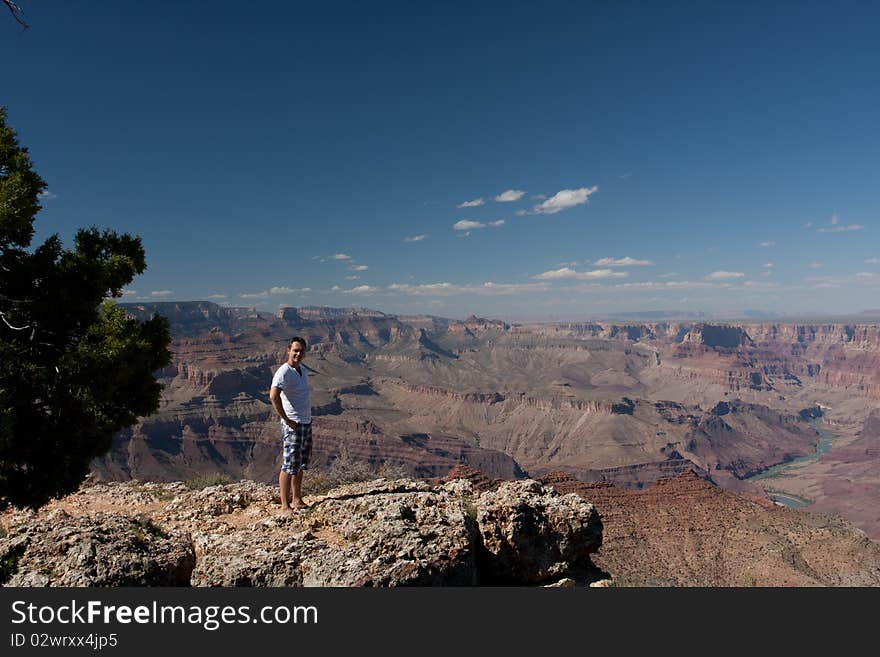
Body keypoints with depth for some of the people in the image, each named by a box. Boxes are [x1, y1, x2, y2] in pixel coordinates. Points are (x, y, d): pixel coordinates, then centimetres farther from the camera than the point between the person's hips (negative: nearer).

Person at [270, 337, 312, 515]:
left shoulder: (303, 370, 12)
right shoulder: (283, 372, -16)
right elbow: (273, 396, -29)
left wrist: (307, 416, 14)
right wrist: (287, 420, -24)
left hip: (306, 422, 9)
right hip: (292, 425, -9)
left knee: (301, 464, 15)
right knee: (290, 464, -6)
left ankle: (297, 500, 27)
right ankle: (285, 506, 1)